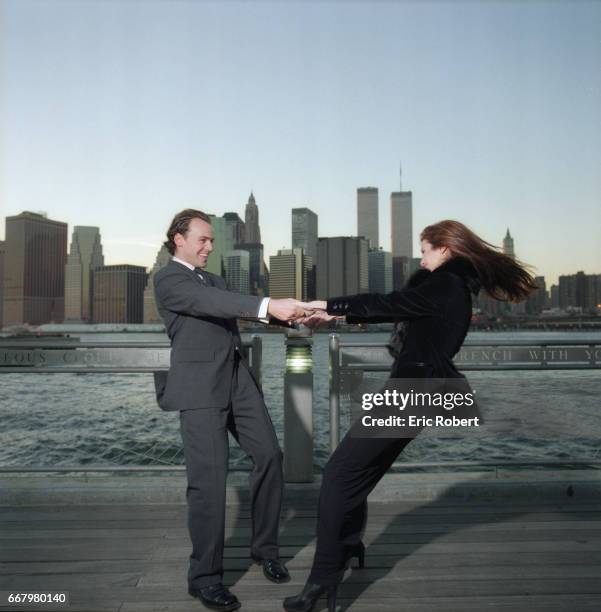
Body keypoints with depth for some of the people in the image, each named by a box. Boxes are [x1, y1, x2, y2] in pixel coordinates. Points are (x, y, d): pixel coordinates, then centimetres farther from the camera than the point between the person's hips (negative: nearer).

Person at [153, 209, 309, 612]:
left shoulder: (215, 280, 21)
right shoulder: (168, 279, -5)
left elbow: (238, 308, 15)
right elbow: (211, 304, -21)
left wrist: (293, 313, 0)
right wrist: (269, 306, -33)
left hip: (239, 379, 8)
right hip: (200, 387, -7)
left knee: (269, 455, 7)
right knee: (209, 478, -8)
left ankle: (266, 548, 24)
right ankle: (205, 576, 6)